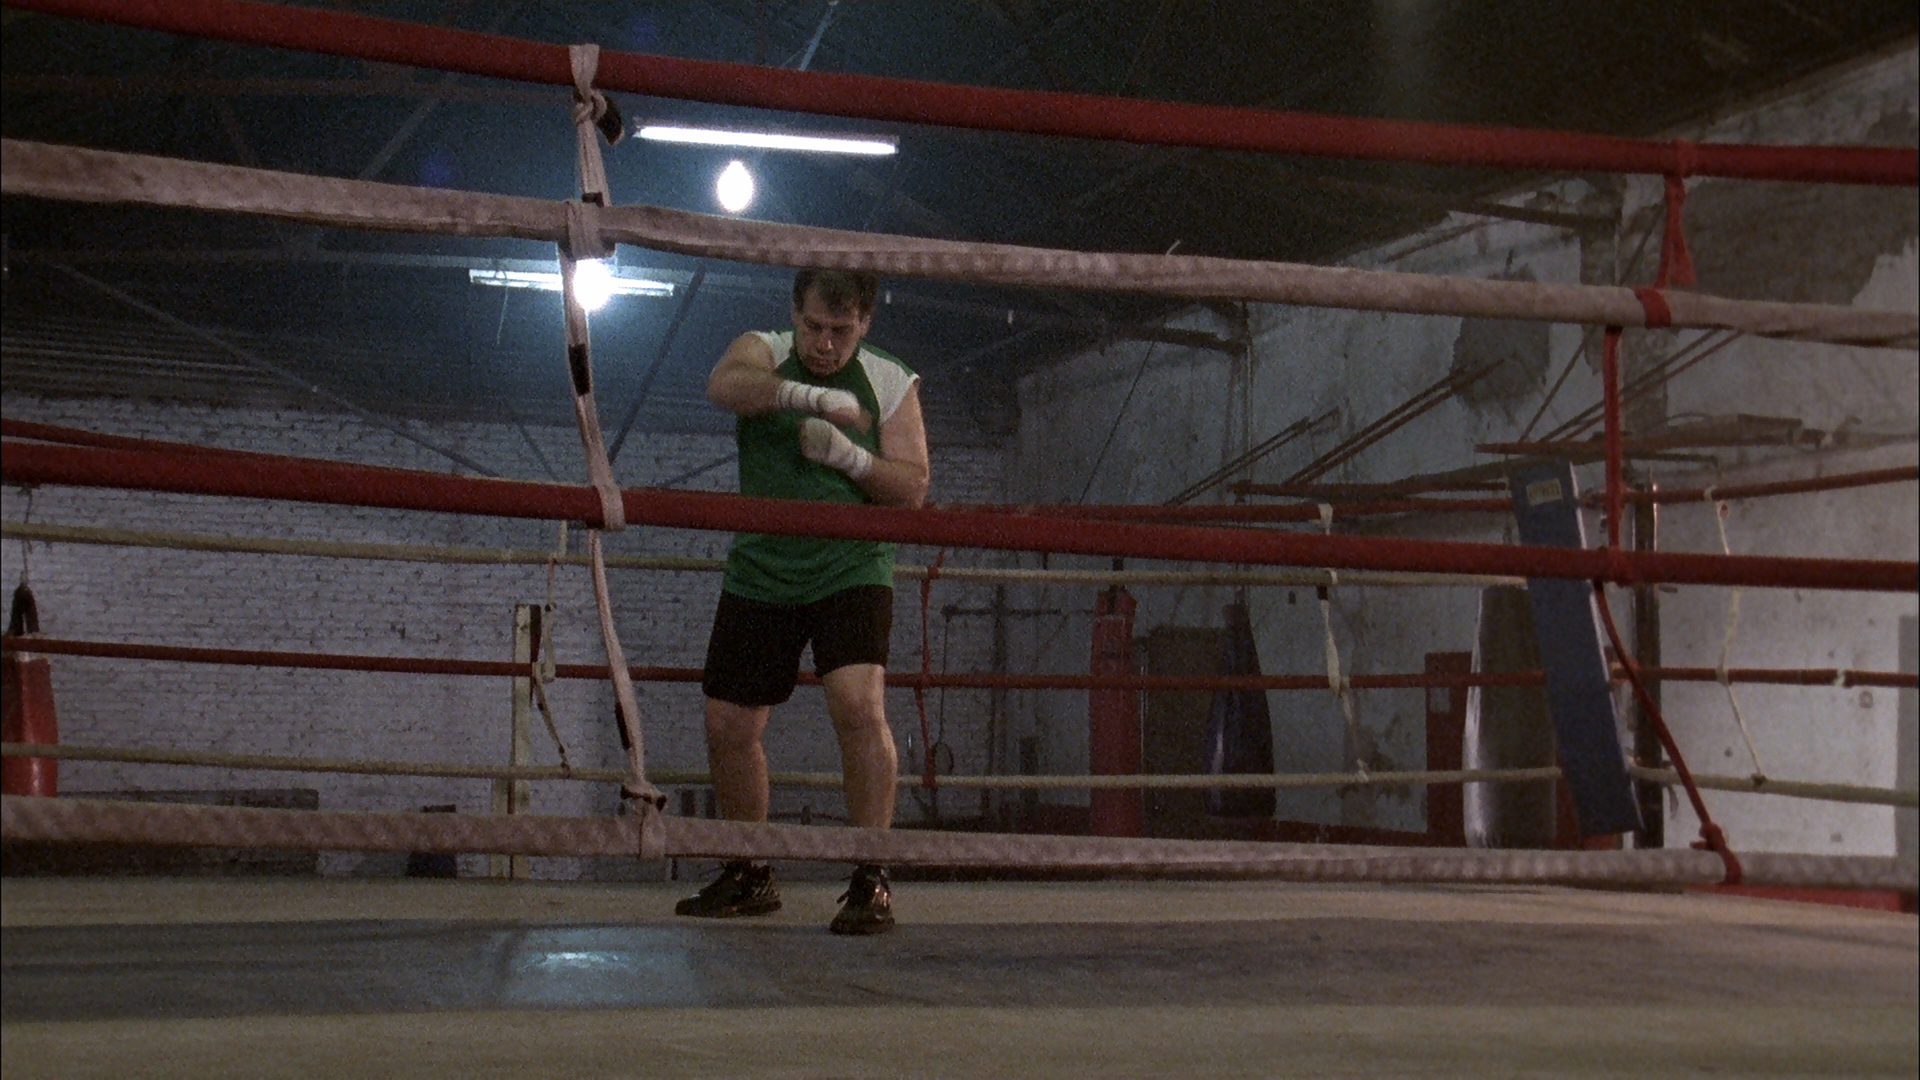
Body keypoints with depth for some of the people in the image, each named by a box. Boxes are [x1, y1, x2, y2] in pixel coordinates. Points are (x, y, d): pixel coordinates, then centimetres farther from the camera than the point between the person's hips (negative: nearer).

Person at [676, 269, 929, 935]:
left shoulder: (892, 383, 2)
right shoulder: (763, 353, 3)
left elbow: (912, 488, -4)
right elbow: (724, 386, -22)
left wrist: (848, 456, -21)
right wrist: (811, 396, -36)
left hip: (850, 572, -2)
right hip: (758, 575, 3)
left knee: (860, 706, -23)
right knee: (728, 725, 4)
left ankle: (871, 880, -16)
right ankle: (750, 877, 23)